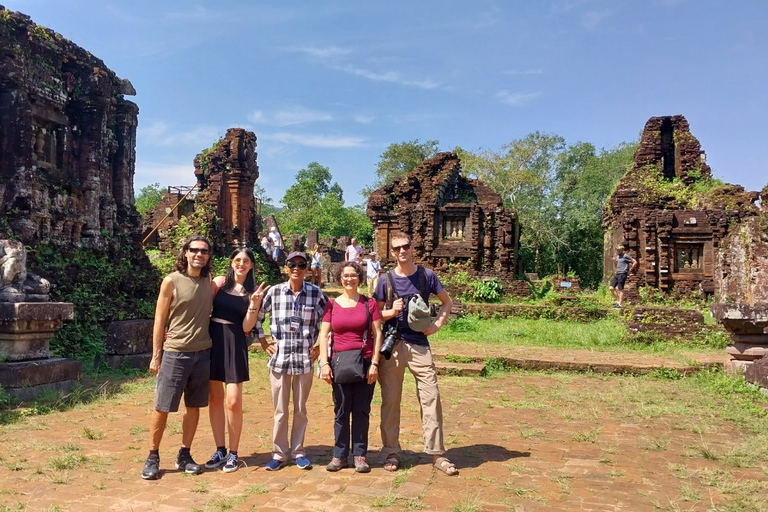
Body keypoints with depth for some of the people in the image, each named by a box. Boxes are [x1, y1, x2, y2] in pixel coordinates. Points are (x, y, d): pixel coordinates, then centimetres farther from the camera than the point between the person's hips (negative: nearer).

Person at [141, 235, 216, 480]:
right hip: (175, 353, -4)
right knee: (162, 407, 3)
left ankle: (184, 455, 24)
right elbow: (160, 320, -4)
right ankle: (153, 457, 18)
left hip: (202, 353, 4)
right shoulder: (172, 281, -5)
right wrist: (156, 356, -5)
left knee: (194, 407, 10)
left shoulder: (209, 283, 7)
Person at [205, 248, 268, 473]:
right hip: (212, 340, 1)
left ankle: (233, 454, 13)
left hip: (235, 344, -1)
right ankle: (220, 450, 22)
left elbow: (246, 327, -2)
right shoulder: (218, 282, 3)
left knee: (233, 401, -4)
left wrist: (254, 303, -14)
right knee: (215, 398, 9)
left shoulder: (252, 292, 3)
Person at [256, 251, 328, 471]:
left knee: (300, 410, 11)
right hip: (279, 359, 0)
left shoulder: (316, 293, -2)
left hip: (305, 360, 0)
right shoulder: (274, 292, -1)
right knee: (280, 410, 8)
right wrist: (263, 342, 6)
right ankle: (279, 454, 23)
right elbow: (257, 316, 11)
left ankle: (298, 452, 26)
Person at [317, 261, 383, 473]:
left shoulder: (369, 304, 3)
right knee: (341, 411, 6)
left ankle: (360, 455, 15)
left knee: (361, 411, 5)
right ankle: (340, 455, 16)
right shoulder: (332, 305, 5)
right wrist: (324, 363, -6)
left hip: (365, 363, -1)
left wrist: (375, 363, -6)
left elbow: (377, 334, 1)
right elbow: (323, 335, 3)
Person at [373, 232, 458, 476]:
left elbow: (447, 302, 12)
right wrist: (391, 311, -14)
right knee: (390, 401, 6)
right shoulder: (386, 280, 2)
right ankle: (391, 452, 20)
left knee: (431, 398, -1)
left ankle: (437, 454, 10)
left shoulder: (427, 275, 2)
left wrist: (437, 324, -2)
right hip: (391, 346, 0)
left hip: (419, 345, 0)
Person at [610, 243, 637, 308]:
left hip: (622, 274, -8)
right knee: (611, 288, 1)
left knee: (620, 289, -5)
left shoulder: (625, 256, -8)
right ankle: (618, 301, 12)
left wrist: (630, 269, -7)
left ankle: (619, 304, -1)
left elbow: (635, 262, -11)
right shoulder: (617, 256, 16)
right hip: (617, 274, 8)